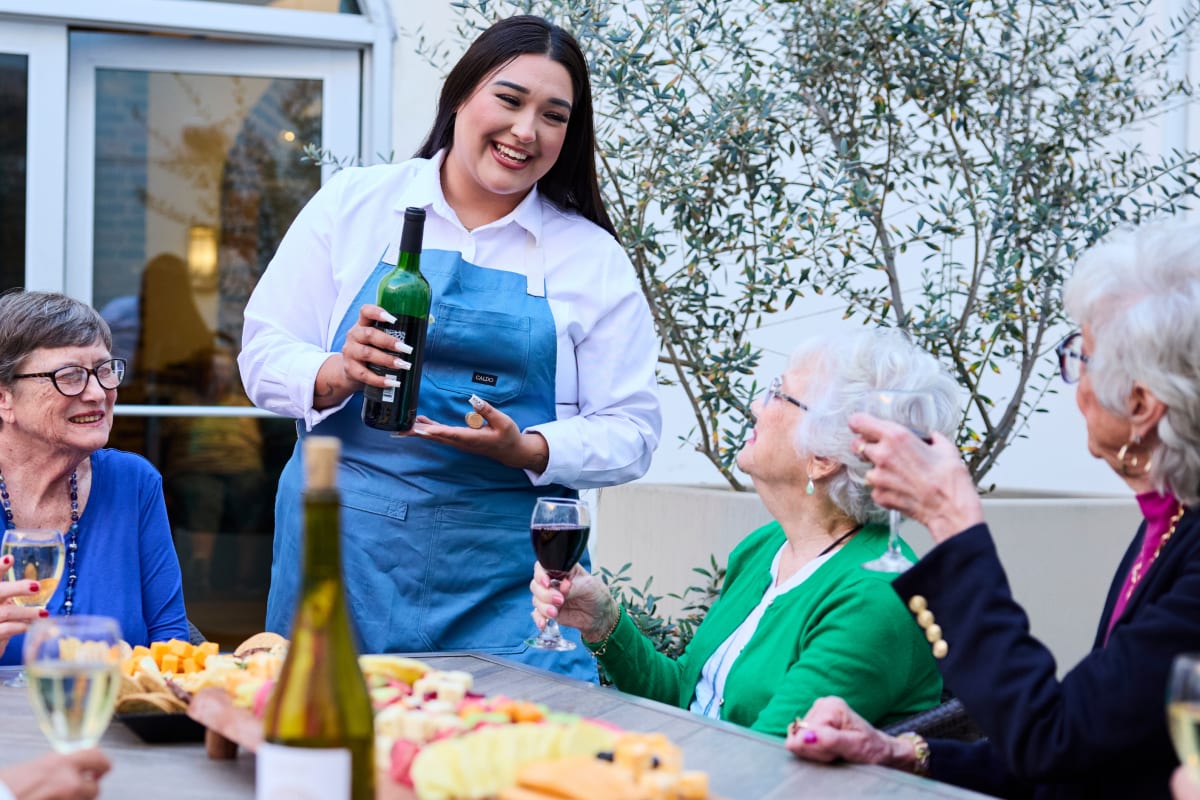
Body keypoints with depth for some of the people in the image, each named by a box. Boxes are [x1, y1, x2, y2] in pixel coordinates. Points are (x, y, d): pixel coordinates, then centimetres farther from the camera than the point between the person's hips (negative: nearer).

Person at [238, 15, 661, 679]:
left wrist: (526, 449, -13)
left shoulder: (595, 258, 7)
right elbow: (264, 353, 5)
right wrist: (338, 374, -15)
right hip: (343, 550, 0)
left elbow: (628, 431, 4)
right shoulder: (353, 203, 7)